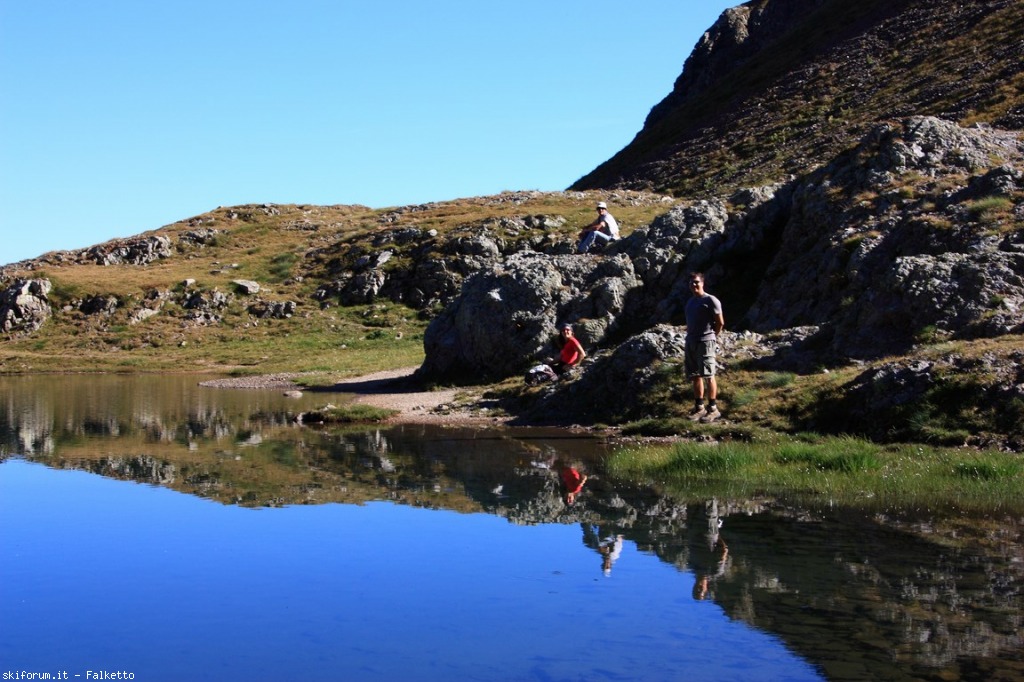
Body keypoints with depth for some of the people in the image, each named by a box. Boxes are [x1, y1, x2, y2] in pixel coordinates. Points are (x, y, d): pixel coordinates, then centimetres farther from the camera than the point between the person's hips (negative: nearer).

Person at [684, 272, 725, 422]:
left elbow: (720, 323, -6)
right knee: (695, 376, 9)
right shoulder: (690, 301, 15)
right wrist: (690, 337, 12)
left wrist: (711, 337, 2)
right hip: (690, 342, 7)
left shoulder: (710, 300, -7)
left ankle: (713, 408, -2)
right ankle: (699, 407, 15)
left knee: (708, 375, -6)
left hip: (705, 342, -7)